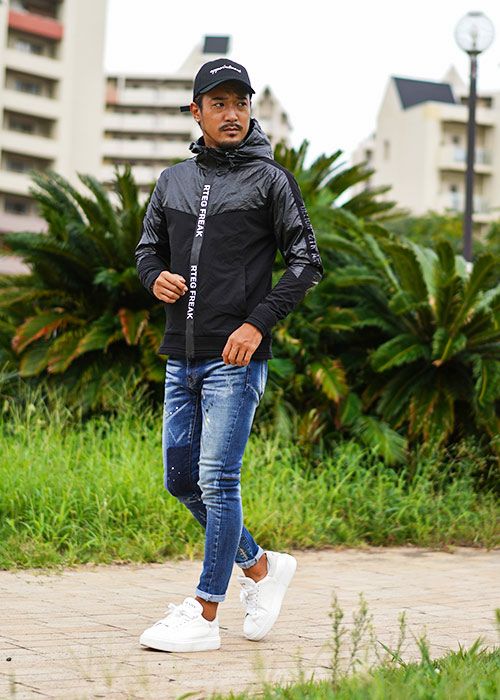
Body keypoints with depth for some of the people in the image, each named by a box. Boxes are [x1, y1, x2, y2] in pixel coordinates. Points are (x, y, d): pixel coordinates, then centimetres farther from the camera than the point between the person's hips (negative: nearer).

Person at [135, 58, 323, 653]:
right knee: (181, 480, 11)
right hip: (180, 358, 6)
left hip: (235, 358, -6)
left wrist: (258, 323, -14)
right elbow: (147, 247, 21)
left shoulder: (270, 179, -1)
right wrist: (156, 277, -3)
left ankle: (203, 616, -4)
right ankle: (260, 566, 29)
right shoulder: (173, 180, 14)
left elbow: (306, 261, -4)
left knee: (217, 481, -9)